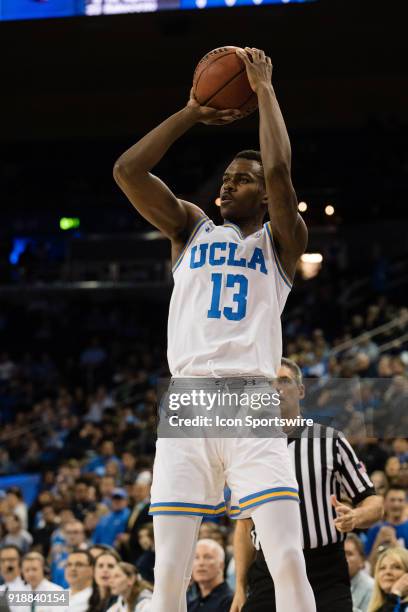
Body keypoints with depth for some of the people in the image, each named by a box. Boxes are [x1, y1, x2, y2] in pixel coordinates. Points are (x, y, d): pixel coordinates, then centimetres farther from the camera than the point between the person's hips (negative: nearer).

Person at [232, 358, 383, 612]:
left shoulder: (331, 441, 3)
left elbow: (374, 503, 4)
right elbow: (244, 525, 14)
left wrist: (355, 517, -20)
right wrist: (240, 588, 6)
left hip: (327, 577, -2)